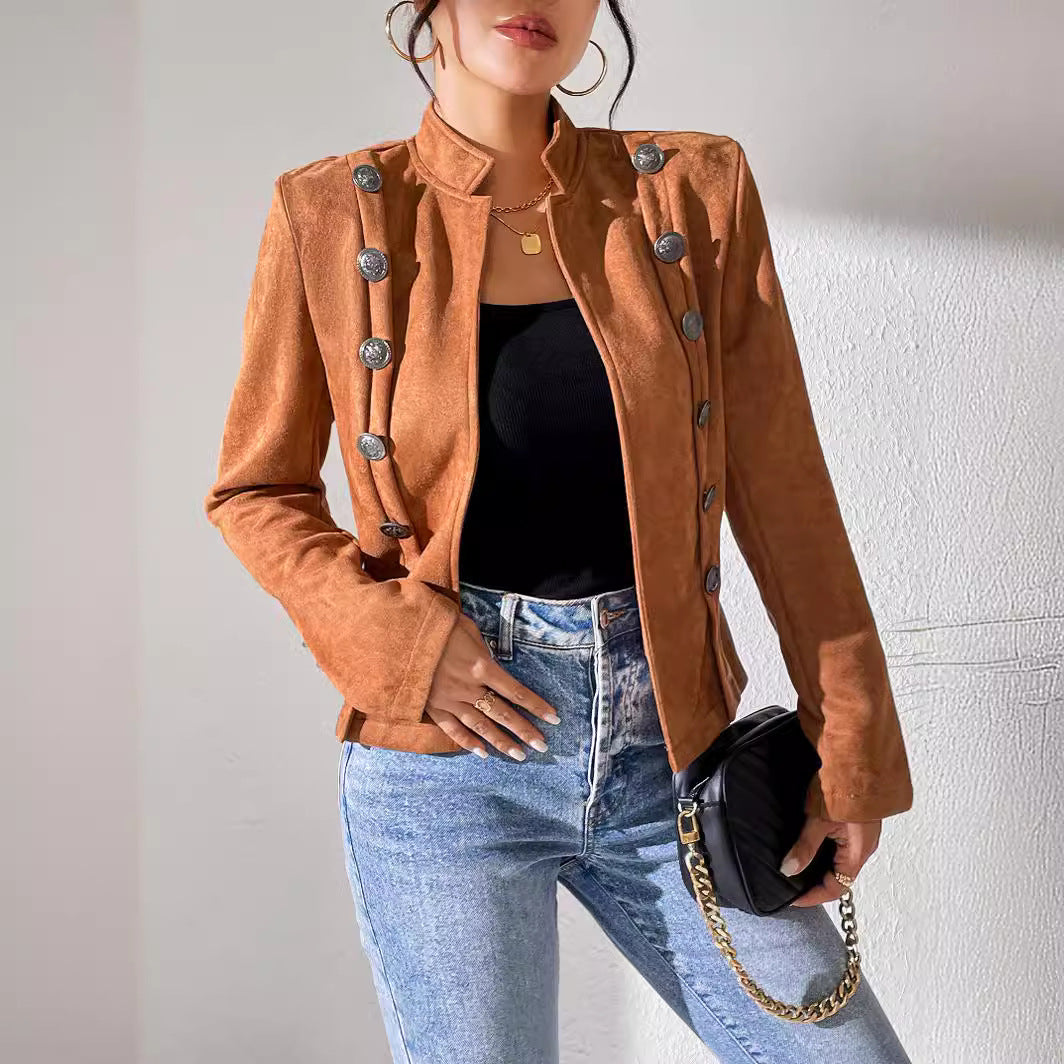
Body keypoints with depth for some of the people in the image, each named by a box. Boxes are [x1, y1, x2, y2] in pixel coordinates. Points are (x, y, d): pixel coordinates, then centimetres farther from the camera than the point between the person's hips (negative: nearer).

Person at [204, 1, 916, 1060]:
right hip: (446, 750, -1)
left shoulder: (698, 192, 1)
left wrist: (853, 748, 2)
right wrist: (396, 643, -10)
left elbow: (781, 492, 2)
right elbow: (255, 491, 6)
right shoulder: (329, 215, -2)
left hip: (666, 737, 2)